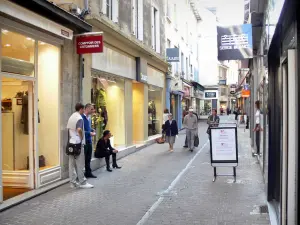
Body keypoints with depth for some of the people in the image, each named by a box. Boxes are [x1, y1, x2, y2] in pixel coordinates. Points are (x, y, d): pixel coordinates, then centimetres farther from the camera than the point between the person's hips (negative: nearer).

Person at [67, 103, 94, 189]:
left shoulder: (71, 117, 13)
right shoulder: (79, 118, -13)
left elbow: (68, 128, 15)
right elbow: (79, 129, -27)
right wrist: (81, 137, -13)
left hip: (71, 143, 8)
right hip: (78, 143, -8)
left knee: (72, 163, 8)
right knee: (79, 164, -1)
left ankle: (73, 182, 13)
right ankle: (82, 182, 6)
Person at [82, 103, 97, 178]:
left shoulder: (89, 117, 11)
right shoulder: (81, 118, -17)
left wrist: (93, 130, 6)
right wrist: (90, 133, -19)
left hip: (89, 141, 9)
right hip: (84, 141, -9)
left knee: (88, 158, 16)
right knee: (83, 158, 0)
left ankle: (88, 173, 26)